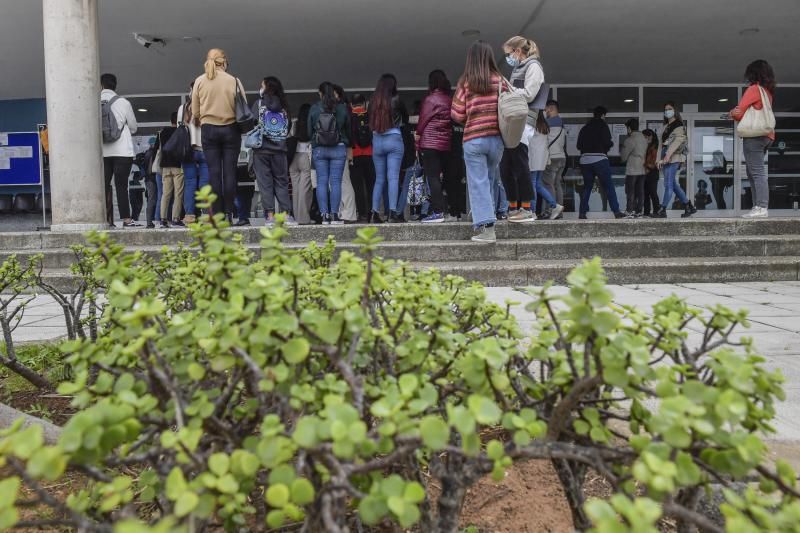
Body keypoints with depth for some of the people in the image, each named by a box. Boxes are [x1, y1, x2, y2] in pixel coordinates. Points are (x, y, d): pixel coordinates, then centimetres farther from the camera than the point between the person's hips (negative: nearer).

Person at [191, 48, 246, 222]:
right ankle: (229, 213, -4)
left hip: (208, 130, 1)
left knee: (214, 172, 2)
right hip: (231, 129, -1)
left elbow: (195, 113, 5)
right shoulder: (234, 81, -3)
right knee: (229, 172, -1)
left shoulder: (199, 81, 3)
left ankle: (217, 214, -1)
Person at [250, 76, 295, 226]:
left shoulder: (259, 103, -1)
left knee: (265, 182, 1)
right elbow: (289, 127, 9)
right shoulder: (283, 105, 7)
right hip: (279, 149, 3)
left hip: (262, 148, -2)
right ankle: (286, 214, 1)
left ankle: (270, 216, -4)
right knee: (282, 181, 7)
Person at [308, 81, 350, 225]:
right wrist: (346, 143, 25)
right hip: (338, 148, 0)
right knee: (336, 181, -1)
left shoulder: (314, 109, -1)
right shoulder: (342, 108, 0)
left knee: (321, 182, 3)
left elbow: (309, 131, 5)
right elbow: (348, 129, 9)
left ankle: (324, 215, 0)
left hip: (319, 149, 0)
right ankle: (334, 215, -3)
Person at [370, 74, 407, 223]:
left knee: (379, 179, 9)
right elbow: (405, 117, 9)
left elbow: (371, 122, 8)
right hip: (394, 139, -3)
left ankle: (375, 213, 6)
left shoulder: (372, 102, 2)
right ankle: (393, 212, -9)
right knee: (393, 177, -4)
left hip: (377, 141, 4)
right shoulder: (395, 100, -5)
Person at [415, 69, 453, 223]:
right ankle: (444, 209, 10)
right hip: (446, 144, 6)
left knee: (432, 178, -7)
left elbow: (422, 120, -1)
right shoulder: (450, 100, 8)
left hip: (430, 143, -6)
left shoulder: (430, 99, -8)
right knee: (440, 177, 10)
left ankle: (438, 212, -12)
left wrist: (418, 134, 13)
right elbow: (452, 120, 11)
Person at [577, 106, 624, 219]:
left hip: (585, 160, 5)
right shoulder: (602, 125, 0)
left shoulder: (585, 128, 15)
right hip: (599, 159, -5)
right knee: (609, 186, 0)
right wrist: (611, 143, 12)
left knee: (587, 187, 13)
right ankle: (616, 212, -3)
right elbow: (607, 142, -9)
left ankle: (582, 213, 7)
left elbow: (579, 145, 13)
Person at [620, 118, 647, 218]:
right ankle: (639, 211, 9)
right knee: (640, 191, 7)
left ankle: (630, 212, -4)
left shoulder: (630, 140, -11)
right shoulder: (644, 139, 10)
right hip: (642, 170, 6)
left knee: (630, 192, -2)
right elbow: (645, 155, 13)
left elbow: (623, 157, -6)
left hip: (632, 171, -6)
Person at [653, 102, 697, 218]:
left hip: (673, 158, -8)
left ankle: (662, 211, -10)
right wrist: (660, 159, 6)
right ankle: (689, 207, 17)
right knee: (674, 185, 9)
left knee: (668, 184, -9)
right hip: (666, 158, 8)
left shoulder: (679, 126, -3)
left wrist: (666, 158, -20)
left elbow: (676, 143, -13)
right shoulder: (666, 126, 20)